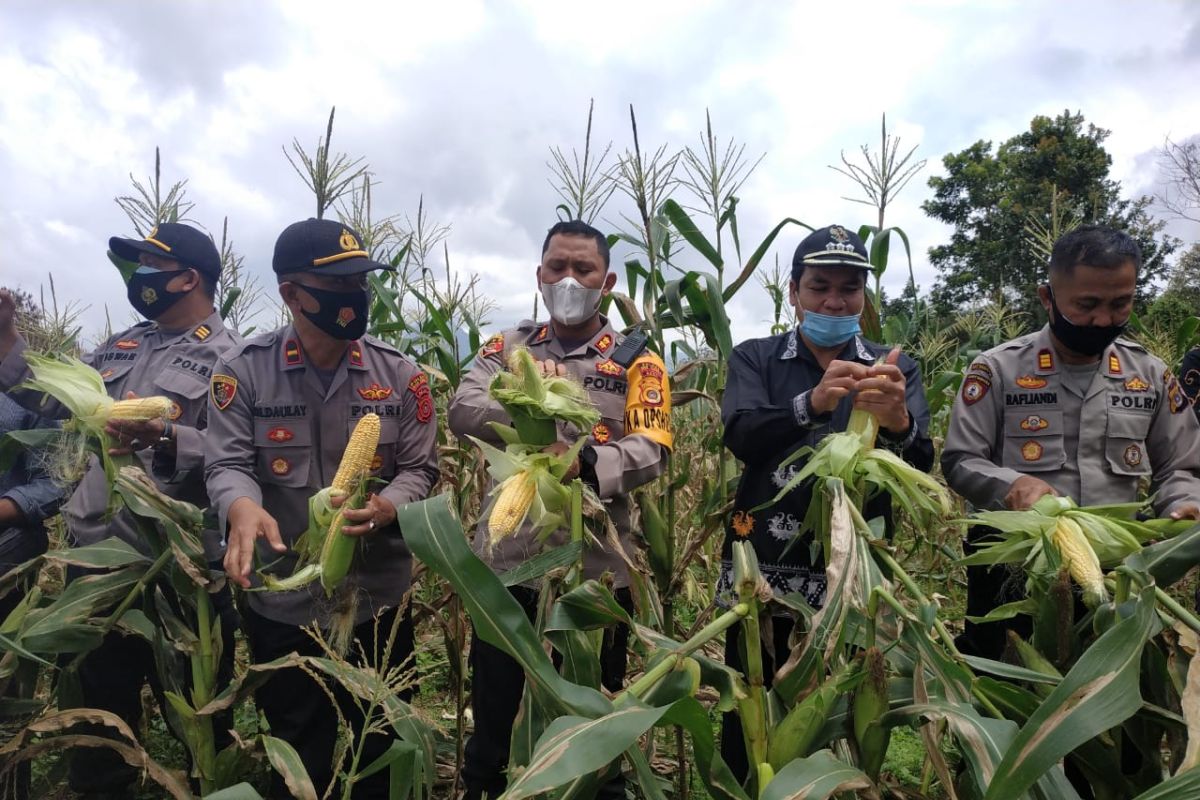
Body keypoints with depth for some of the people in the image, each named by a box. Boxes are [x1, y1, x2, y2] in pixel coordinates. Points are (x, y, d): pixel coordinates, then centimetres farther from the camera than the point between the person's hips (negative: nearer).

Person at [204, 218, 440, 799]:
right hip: (282, 603, -1)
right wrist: (243, 509, -35)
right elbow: (227, 463, -12)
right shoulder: (243, 370, -6)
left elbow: (420, 468, -4)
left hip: (379, 599, 1)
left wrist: (386, 506, -25)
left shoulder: (399, 373, -3)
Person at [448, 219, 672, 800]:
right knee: (492, 713, 18)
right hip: (507, 563, 2)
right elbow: (463, 411, -8)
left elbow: (651, 452, -13)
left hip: (598, 569, -1)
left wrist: (586, 461, -32)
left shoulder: (636, 360, 1)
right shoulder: (507, 348, 7)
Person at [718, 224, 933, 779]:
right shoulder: (754, 358, 6)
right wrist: (812, 403, -30)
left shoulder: (895, 369, 8)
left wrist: (896, 420, -28)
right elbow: (741, 437, -12)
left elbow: (920, 468, -6)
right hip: (762, 572, 0)